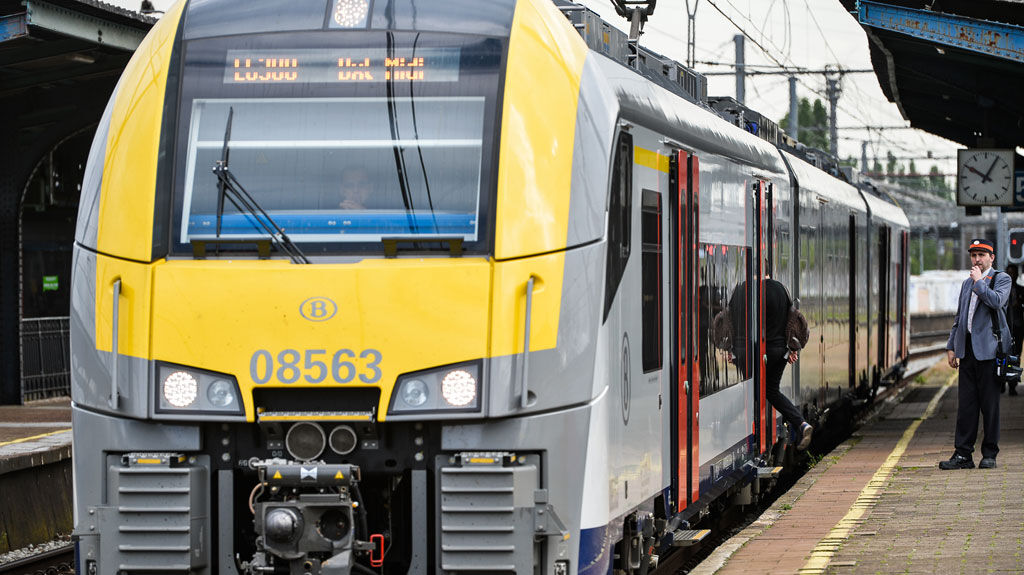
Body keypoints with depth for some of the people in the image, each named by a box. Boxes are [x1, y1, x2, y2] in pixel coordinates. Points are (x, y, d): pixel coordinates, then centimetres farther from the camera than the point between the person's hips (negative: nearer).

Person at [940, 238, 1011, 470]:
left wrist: (979, 281, -10)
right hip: (967, 350, 6)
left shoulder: (1001, 279, 2)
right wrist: (951, 346, 16)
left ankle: (989, 454, 6)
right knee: (966, 403, 3)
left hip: (989, 349, -6)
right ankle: (963, 454, 4)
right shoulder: (967, 283, 20)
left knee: (990, 403, -1)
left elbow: (997, 301, -19)